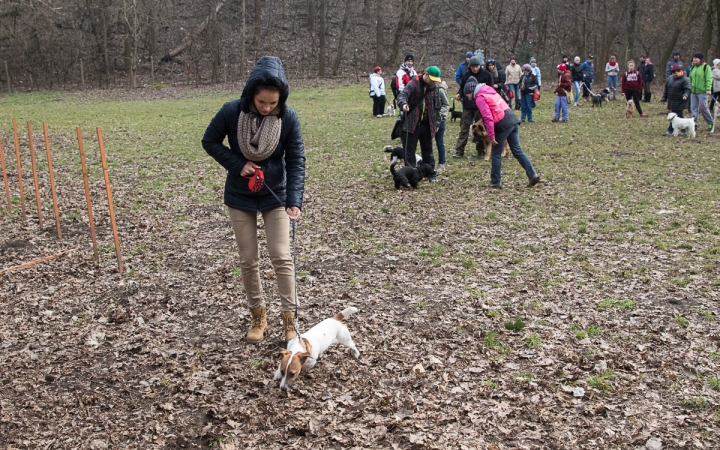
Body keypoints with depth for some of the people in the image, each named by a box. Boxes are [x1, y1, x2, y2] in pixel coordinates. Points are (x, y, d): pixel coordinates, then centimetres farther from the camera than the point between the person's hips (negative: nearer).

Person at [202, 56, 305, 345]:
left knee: (282, 257, -2)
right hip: (240, 197, 1)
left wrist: (294, 201, -25)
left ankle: (289, 318, 10)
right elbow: (209, 141, -2)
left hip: (275, 196, -1)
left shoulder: (288, 117, -16)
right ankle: (258, 315, 25)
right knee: (248, 260, 8)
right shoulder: (232, 112, -17)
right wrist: (237, 164, -16)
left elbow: (296, 161, -13)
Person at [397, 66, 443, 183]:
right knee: (410, 149, 2)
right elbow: (402, 96, -20)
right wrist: (404, 104, -43)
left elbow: (437, 106, 13)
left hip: (427, 124, 4)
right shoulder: (413, 84, -9)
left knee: (427, 150, 12)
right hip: (413, 123, -4)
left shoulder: (434, 87, 5)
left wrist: (437, 122, 12)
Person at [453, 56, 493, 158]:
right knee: (464, 128, 2)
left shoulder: (486, 74, -5)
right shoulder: (466, 74, 4)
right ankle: (459, 150, 3)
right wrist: (459, 94, -6)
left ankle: (481, 149, 21)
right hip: (467, 106, 2)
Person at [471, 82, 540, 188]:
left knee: (496, 154, 5)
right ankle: (532, 175, 8)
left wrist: (491, 136, -14)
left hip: (503, 125, -8)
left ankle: (496, 182, 12)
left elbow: (488, 118, -14)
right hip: (513, 120, 8)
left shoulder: (480, 98, -4)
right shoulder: (491, 92, 23)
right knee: (518, 151, 12)